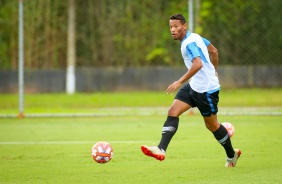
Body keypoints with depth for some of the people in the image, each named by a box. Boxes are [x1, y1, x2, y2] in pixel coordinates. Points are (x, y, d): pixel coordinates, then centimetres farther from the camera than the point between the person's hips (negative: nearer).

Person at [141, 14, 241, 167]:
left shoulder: (189, 43, -21)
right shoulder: (195, 37, 7)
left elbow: (198, 64, -35)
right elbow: (214, 51, 18)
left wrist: (180, 82, -37)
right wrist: (213, 71, 31)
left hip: (206, 89, -9)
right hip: (193, 86, 9)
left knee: (211, 125, 6)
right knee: (172, 112, -7)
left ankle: (231, 155, 28)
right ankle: (161, 150, -17)